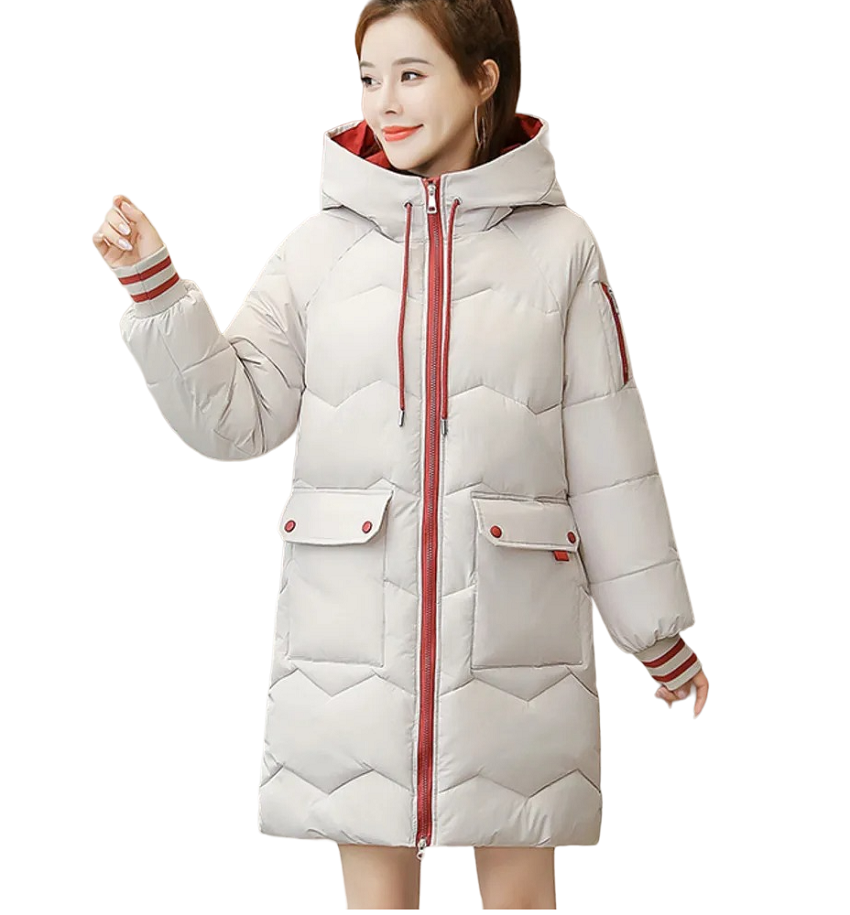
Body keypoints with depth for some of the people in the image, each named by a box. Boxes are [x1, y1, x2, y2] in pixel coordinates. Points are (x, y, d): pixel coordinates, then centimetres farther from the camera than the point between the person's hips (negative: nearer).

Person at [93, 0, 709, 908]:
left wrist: (654, 625, 6)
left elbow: (607, 447, 2)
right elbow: (235, 416, 3)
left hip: (513, 626, -1)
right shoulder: (322, 245, 3)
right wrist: (155, 289, -8)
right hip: (351, 623, 1)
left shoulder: (558, 246, 1)